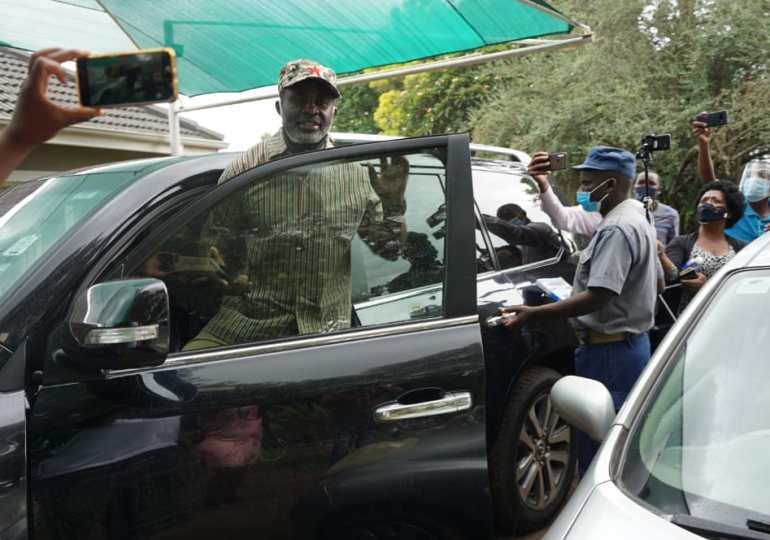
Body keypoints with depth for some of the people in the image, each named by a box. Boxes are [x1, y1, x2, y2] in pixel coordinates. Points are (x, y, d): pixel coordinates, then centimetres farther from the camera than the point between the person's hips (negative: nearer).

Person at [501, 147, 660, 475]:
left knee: (597, 448, -6)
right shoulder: (636, 220, 16)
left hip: (609, 352, -11)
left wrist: (534, 313, -26)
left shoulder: (617, 230, -19)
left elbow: (596, 298, -27)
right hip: (633, 344, 11)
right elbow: (654, 284, 23)